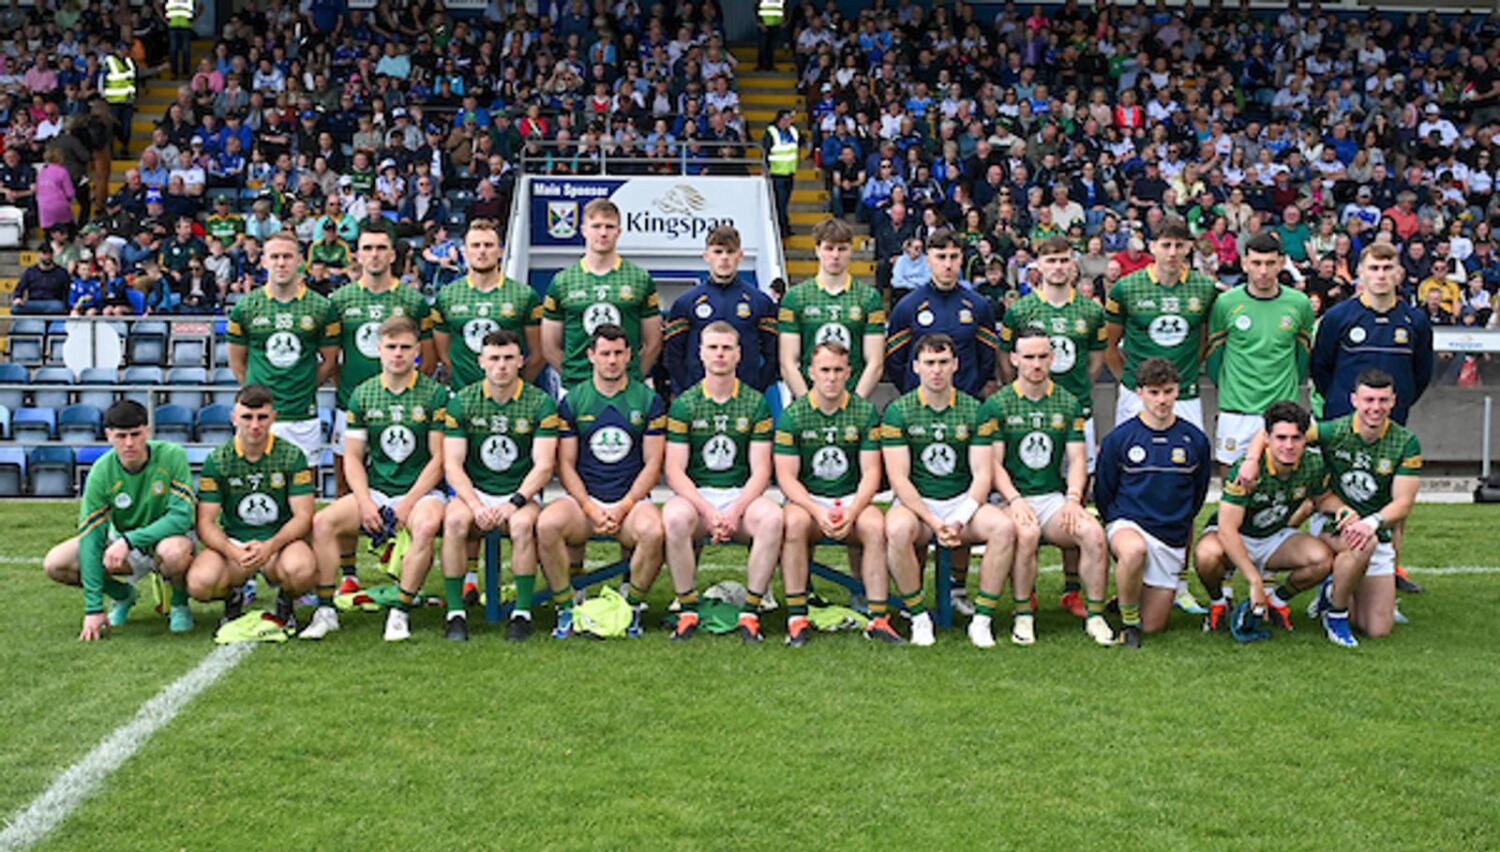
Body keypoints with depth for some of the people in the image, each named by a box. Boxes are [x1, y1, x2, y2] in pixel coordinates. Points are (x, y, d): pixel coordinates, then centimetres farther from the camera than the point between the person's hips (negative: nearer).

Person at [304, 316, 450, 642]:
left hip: (421, 491, -3)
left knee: (426, 526, -36)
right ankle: (326, 609, -13)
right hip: (374, 490, 3)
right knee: (322, 522, -21)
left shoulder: (435, 394, -1)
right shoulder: (363, 395, 8)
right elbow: (352, 457, 9)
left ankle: (400, 613, -26)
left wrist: (408, 503, -13)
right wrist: (365, 502, -8)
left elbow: (438, 459, -3)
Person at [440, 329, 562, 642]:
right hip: (474, 490, 1)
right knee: (454, 520, -31)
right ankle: (455, 613, -21)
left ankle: (522, 613, -21)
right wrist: (476, 505, -18)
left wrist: (514, 502, -20)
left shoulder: (540, 403, -1)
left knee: (522, 524, -34)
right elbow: (452, 465, -2)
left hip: (522, 494, -1)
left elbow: (543, 465, -6)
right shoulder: (462, 402, 3)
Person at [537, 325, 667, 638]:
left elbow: (653, 464, 3)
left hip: (632, 498, -1)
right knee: (547, 525, -31)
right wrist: (590, 508, -10)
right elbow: (565, 465, 5)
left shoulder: (648, 400, 6)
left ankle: (633, 606, -10)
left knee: (653, 531, -35)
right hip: (582, 499, 1)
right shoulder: (572, 401, 8)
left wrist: (624, 506, -10)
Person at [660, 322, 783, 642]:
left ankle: (750, 611, -21)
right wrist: (708, 511, -18)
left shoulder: (756, 403, 6)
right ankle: (687, 611, -19)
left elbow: (760, 471, 1)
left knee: (772, 518, -32)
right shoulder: (684, 405, 4)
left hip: (741, 494, 1)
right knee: (674, 517, -34)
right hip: (695, 494, 0)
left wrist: (735, 510, -17)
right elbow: (674, 471, -3)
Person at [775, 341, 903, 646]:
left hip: (852, 500, 1)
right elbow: (786, 477, -5)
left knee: (875, 525, -30)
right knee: (794, 522, -34)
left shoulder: (865, 412, 2)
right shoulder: (793, 415, -1)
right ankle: (797, 618, -27)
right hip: (806, 499, -1)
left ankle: (877, 618, -25)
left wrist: (851, 512, -18)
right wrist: (818, 512, -21)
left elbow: (871, 473, 0)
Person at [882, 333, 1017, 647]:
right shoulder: (898, 412, 0)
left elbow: (981, 474, 1)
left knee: (1004, 527, -27)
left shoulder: (973, 410, 6)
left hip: (963, 501, 2)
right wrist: (934, 522, -18)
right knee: (897, 530, -35)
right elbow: (898, 478, -7)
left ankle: (982, 617, -15)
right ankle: (919, 617, -16)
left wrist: (960, 520, -16)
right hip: (914, 503, -2)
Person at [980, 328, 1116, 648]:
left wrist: (1073, 498, -9)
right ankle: (1023, 617, -18)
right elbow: (994, 464, -2)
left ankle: (1095, 616, -12)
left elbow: (1077, 459, 9)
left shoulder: (1069, 404, 13)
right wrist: (1014, 500, -18)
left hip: (1054, 497, 3)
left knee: (1093, 532, -26)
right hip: (1011, 498, -3)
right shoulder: (996, 405, 3)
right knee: (1026, 533, -36)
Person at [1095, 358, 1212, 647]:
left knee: (1153, 625, 2)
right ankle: (1129, 620, -15)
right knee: (1134, 550, -41)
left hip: (1173, 538, 3)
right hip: (1128, 524, -3)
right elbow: (1103, 493, 6)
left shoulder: (1195, 440, 2)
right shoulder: (1119, 438, -4)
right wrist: (1118, 524, 3)